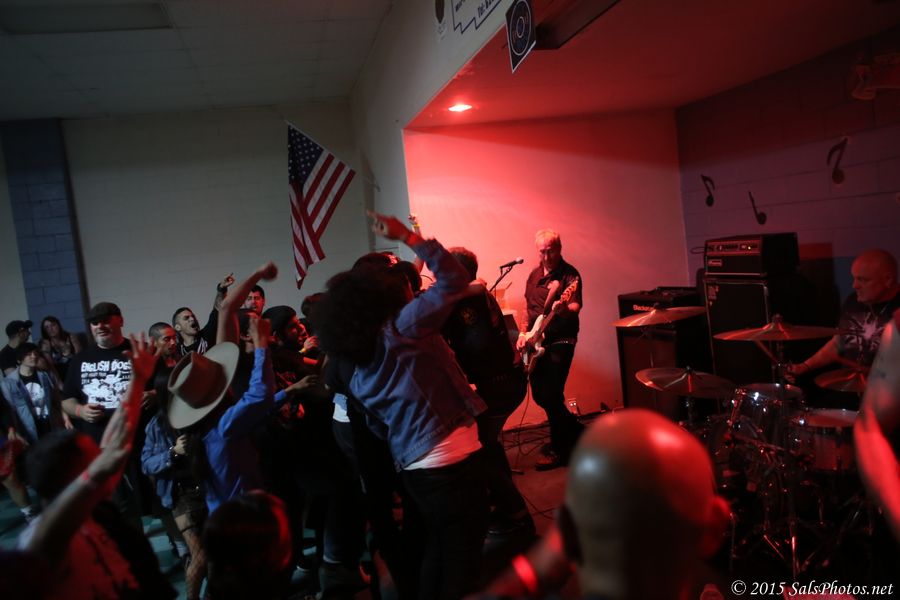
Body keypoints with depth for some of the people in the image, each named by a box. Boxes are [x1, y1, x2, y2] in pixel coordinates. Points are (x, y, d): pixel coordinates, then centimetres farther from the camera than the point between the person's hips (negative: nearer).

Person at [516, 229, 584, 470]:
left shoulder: (569, 274, -10)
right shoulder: (534, 275, 11)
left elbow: (576, 307, -23)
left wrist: (564, 308, -45)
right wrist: (523, 333, 6)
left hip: (561, 341, -7)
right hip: (537, 343, 8)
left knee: (551, 395, -12)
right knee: (540, 395, 11)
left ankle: (558, 449, 6)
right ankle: (576, 432, 31)